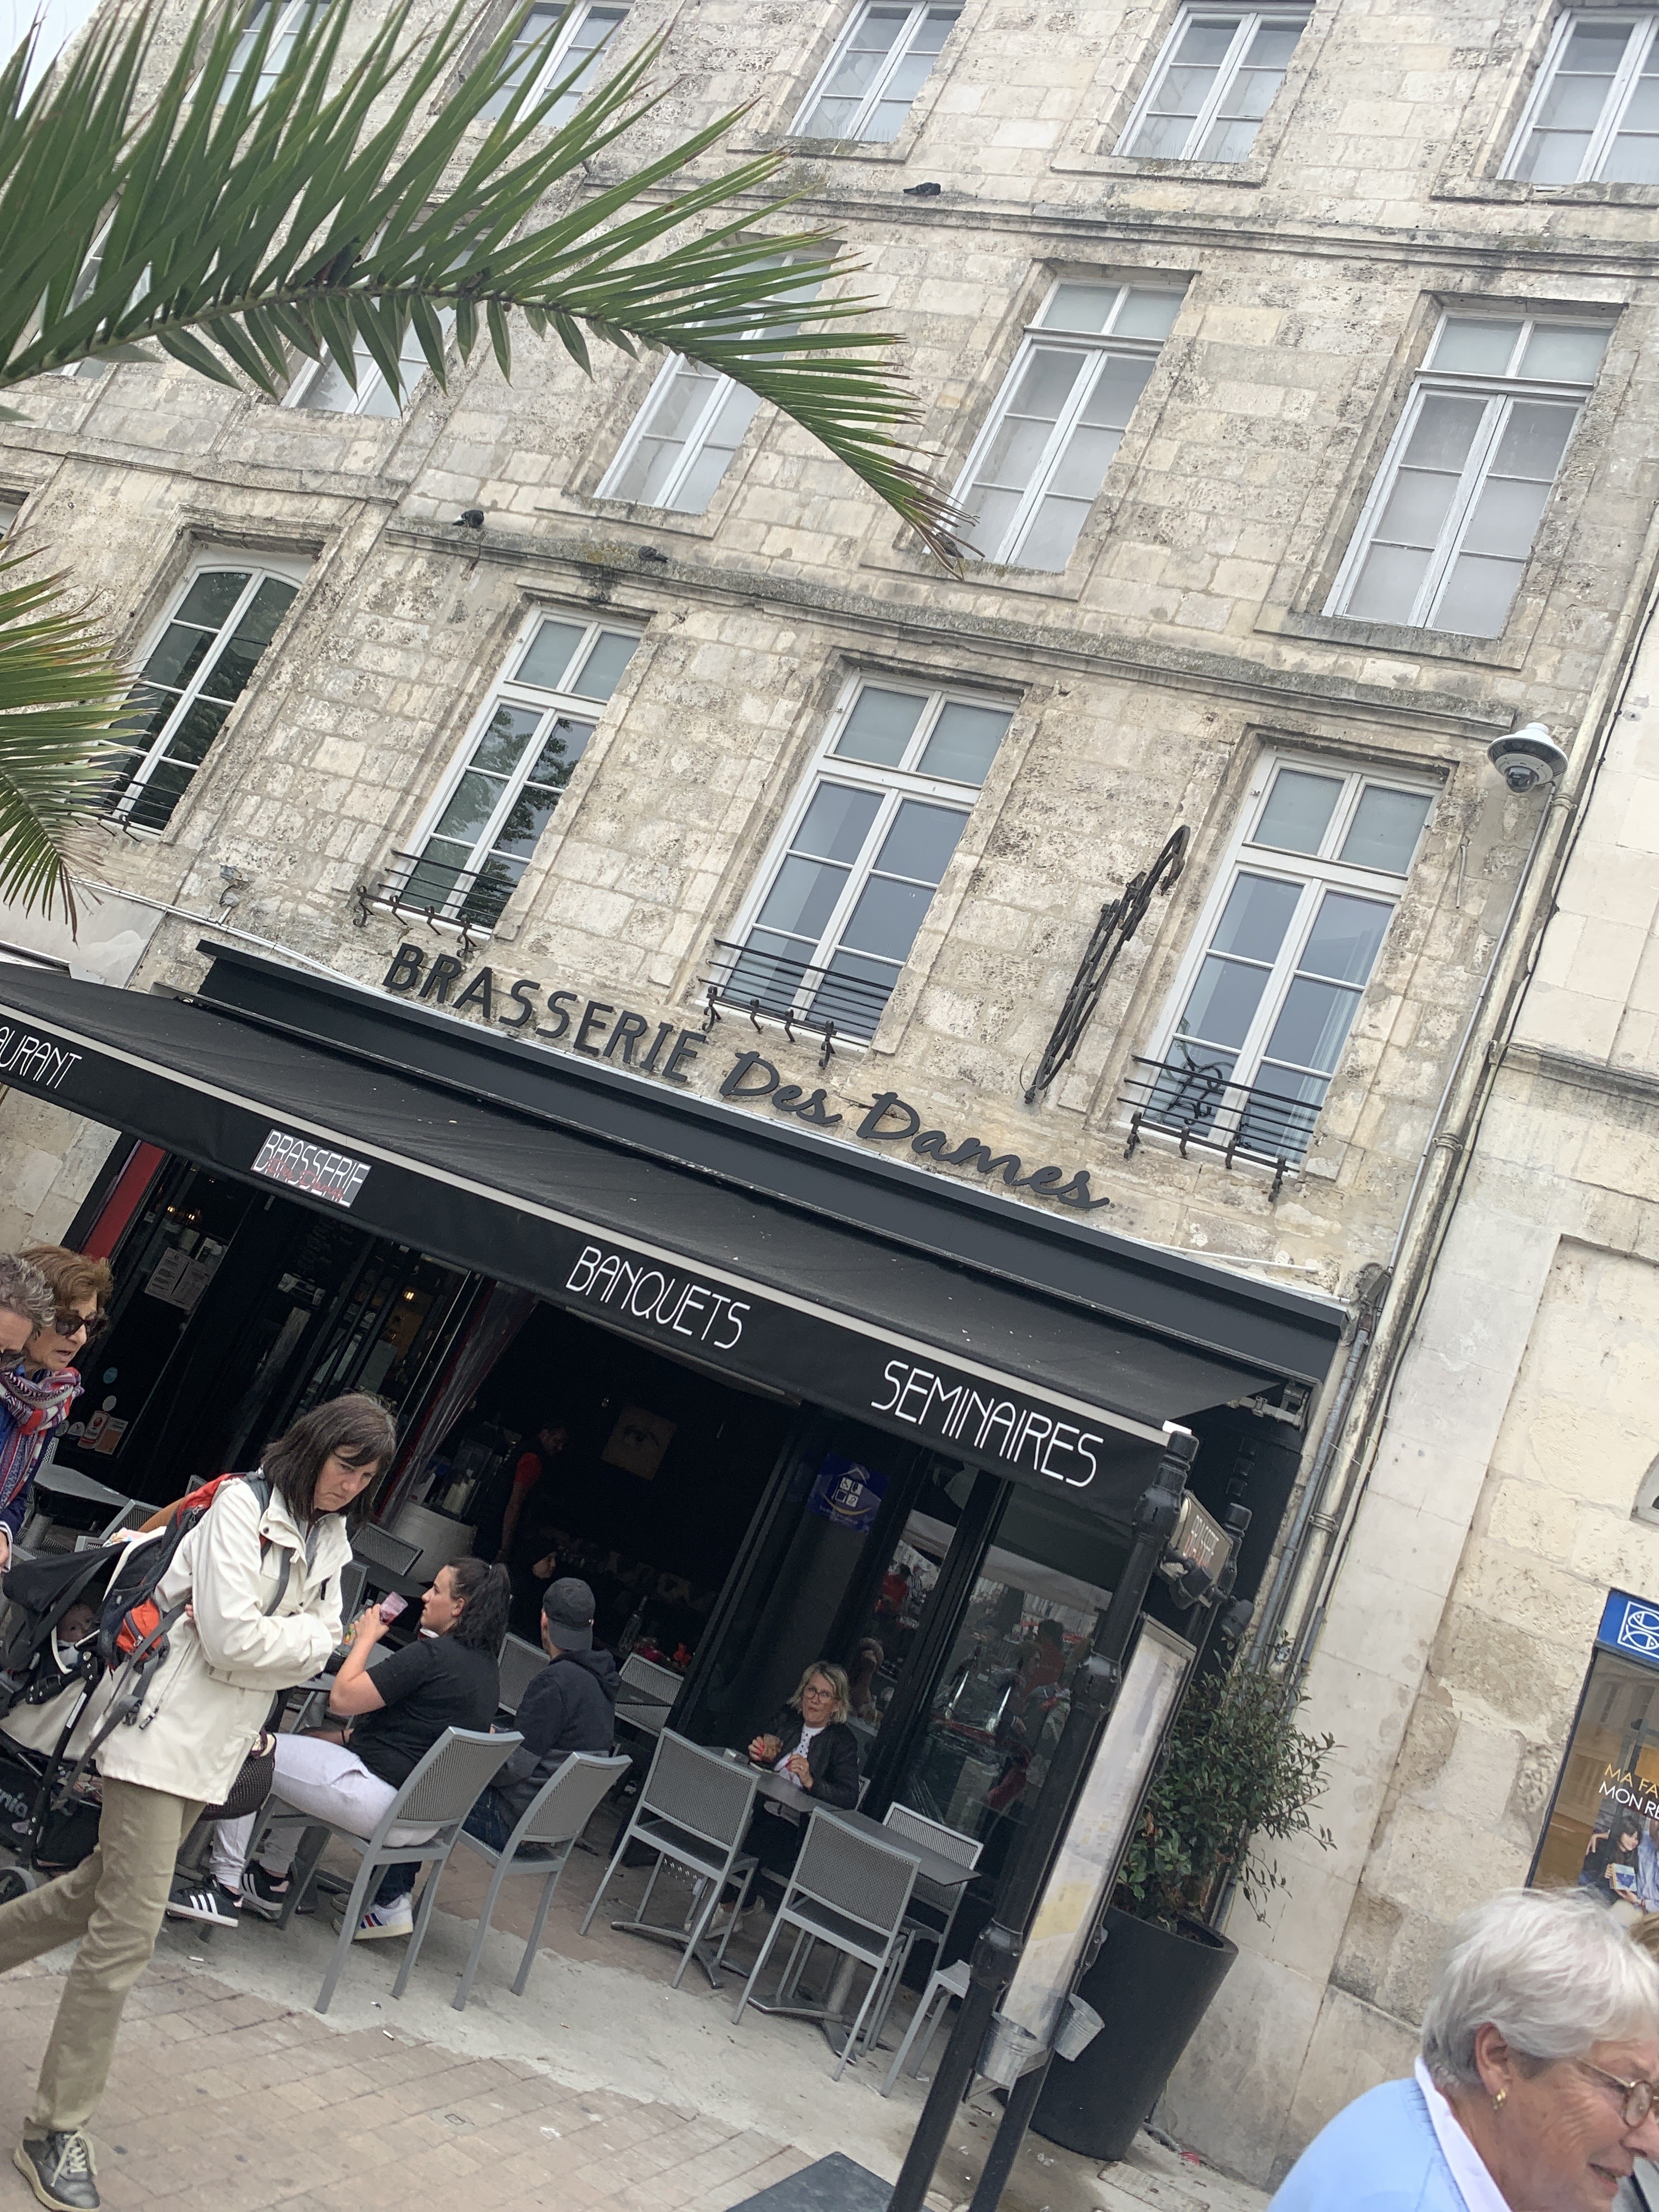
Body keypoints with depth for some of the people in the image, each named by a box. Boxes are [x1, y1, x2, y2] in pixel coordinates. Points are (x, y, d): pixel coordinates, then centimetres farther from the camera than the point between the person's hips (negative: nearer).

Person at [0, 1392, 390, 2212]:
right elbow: (233, 1637, -21)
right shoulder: (243, 1506, -15)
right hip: (169, 1733, -8)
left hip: (222, 1745, 8)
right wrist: (308, 1636, -6)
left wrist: (267, 1639, -11)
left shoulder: (331, 1544, 10)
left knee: (106, 1890, 20)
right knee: (129, 1928, -6)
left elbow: (316, 1650, 6)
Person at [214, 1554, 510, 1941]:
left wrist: (366, 1638, -5)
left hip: (384, 1801, -9)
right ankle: (272, 1880, 31)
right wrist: (350, 1736, 14)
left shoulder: (432, 1655, -22)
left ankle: (227, 1882, 9)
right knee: (306, 1744, 29)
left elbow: (341, 1698, -19)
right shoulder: (487, 1667, 5)